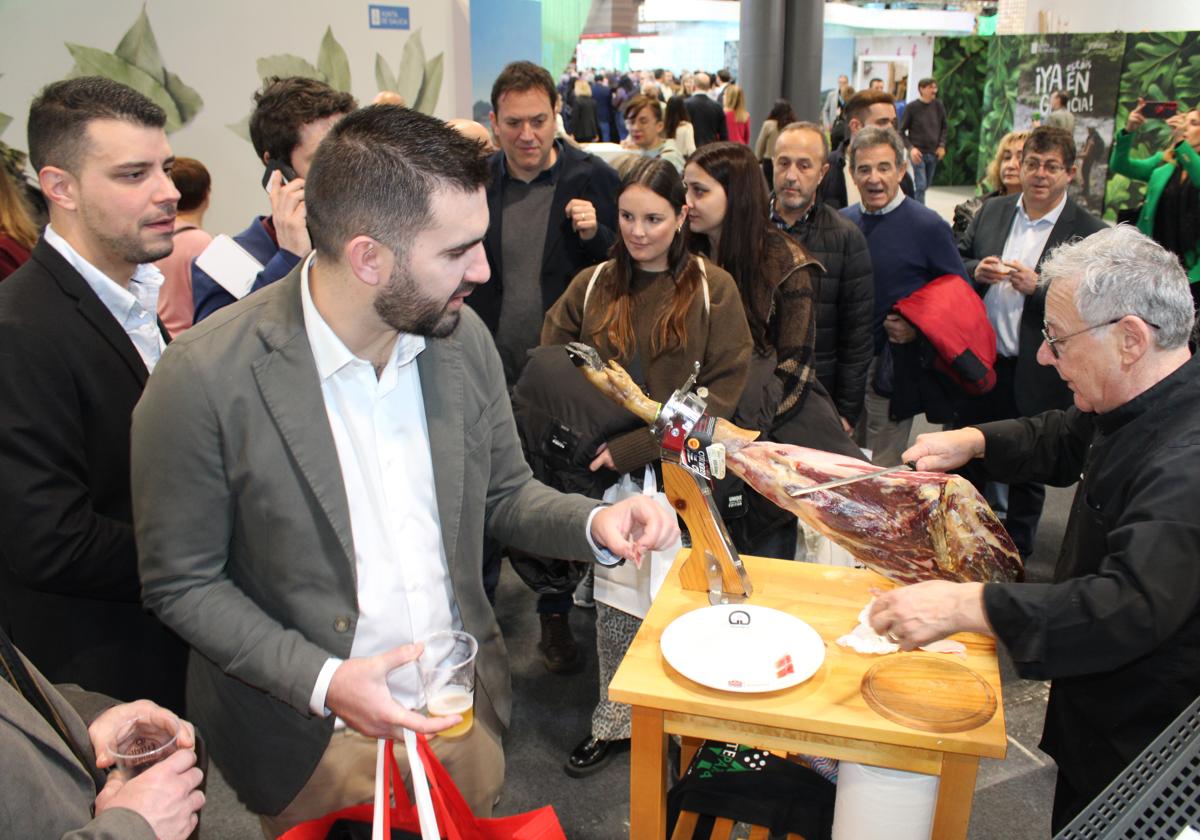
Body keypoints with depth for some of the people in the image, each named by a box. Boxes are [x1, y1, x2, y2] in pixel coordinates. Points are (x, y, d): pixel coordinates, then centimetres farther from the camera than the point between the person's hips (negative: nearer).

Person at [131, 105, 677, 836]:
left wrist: (594, 522, -16)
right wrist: (321, 681, -23)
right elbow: (182, 583, -12)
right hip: (315, 743, -4)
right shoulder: (207, 379, -22)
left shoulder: (462, 336, -9)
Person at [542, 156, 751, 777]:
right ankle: (615, 718, 28)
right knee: (614, 600, 9)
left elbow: (723, 392, -9)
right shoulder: (591, 287, 6)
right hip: (610, 477, 2)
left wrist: (638, 446, -17)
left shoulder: (712, 289, -3)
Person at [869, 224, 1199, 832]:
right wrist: (973, 441, 0)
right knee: (1073, 824, 25)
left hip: (1135, 748, -8)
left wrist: (963, 605, -47)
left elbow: (1133, 608, -43)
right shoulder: (1139, 407, -2)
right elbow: (1064, 441, 17)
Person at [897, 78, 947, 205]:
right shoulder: (911, 107, -7)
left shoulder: (938, 106, 3)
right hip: (918, 153, -4)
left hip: (933, 153, 4)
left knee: (926, 185, 13)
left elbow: (945, 127, 14)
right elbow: (901, 131, -3)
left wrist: (942, 145, 2)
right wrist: (911, 148, -14)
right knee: (920, 185, -11)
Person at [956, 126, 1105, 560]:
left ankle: (1015, 560, 34)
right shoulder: (992, 211, 5)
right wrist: (977, 272, -10)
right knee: (966, 464, 17)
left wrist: (1038, 288, -24)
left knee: (1026, 476, 15)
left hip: (1035, 377, -3)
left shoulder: (1091, 233, -9)